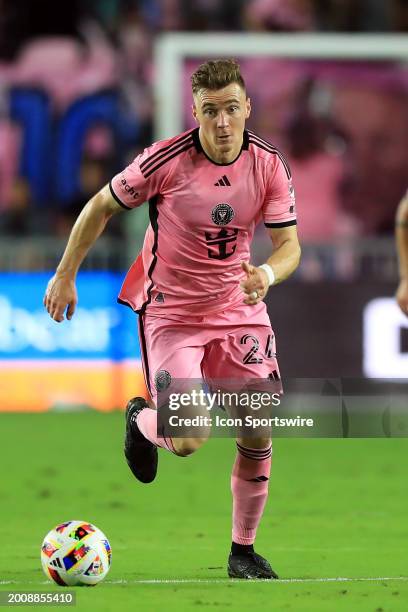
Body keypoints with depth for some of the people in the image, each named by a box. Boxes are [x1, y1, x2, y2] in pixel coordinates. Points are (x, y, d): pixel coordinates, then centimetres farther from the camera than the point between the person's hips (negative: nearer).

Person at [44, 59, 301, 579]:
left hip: (238, 308, 4)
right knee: (188, 441, -15)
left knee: (257, 435, 0)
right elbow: (101, 208, -5)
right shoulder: (164, 161, -19)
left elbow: (289, 244, -7)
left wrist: (269, 273, -30)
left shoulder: (269, 165, -10)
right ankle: (142, 422, 23)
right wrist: (65, 275, -1)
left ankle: (243, 552, 20)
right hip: (170, 312, -4)